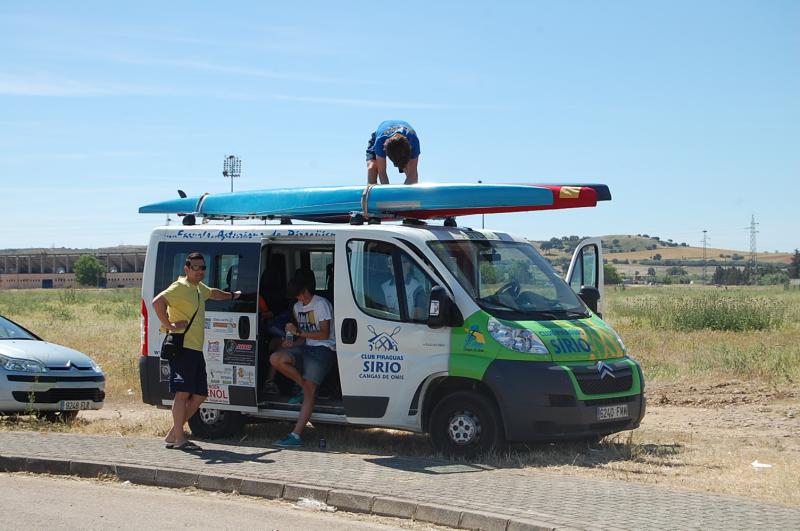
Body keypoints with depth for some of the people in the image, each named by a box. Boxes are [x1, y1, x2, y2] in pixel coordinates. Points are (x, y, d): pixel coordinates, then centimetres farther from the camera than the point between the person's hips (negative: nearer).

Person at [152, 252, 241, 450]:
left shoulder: (199, 288, 19)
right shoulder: (180, 287, -10)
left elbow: (212, 293, 44)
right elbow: (157, 302, -27)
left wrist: (231, 296, 57)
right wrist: (169, 325, -23)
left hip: (196, 350, 10)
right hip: (182, 348, -10)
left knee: (199, 395, 10)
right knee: (183, 393, -10)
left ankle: (173, 435, 15)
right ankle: (179, 438, -8)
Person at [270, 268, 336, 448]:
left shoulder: (321, 304, -7)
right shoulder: (297, 307, 17)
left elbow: (324, 334, -12)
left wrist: (298, 332, -15)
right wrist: (293, 343, 0)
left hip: (324, 350, -8)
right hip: (306, 348, 8)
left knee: (309, 390, -17)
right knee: (276, 359, -19)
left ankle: (296, 435, -25)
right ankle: (305, 388, -1)